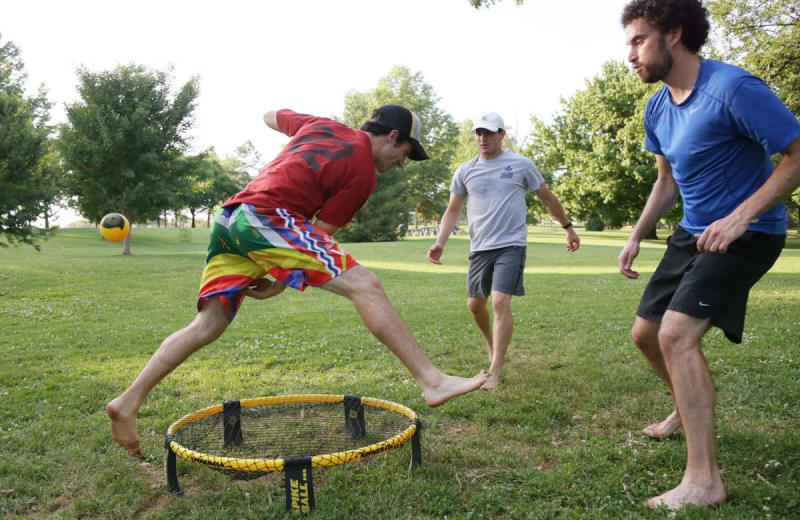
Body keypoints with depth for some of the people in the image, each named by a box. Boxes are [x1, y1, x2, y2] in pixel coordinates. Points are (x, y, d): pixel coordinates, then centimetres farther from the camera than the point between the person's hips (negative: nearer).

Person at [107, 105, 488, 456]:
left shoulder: (321, 125, 22)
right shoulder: (362, 175, 2)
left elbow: (271, 118, 40)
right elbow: (321, 233, -1)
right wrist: (283, 283, 6)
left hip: (228, 217, 9)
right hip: (265, 216, -9)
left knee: (207, 327, 11)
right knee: (363, 284, -13)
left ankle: (128, 403, 12)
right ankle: (433, 381, -17)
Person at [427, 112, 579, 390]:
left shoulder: (521, 165, 0)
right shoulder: (465, 171, 6)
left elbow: (547, 198, 11)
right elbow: (453, 211, 9)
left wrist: (568, 228, 15)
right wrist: (440, 242, -4)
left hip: (511, 245, -4)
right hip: (479, 248, 4)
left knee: (500, 302, -16)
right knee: (475, 304, 11)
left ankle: (495, 371, -9)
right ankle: (492, 347, 39)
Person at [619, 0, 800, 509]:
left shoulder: (733, 89, -21)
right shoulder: (658, 108, 5)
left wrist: (740, 217, -28)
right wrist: (637, 236, 8)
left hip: (746, 234, -8)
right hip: (693, 233, 9)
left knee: (676, 333, -24)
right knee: (646, 333, 13)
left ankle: (704, 480, -16)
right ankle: (690, 409, 40)